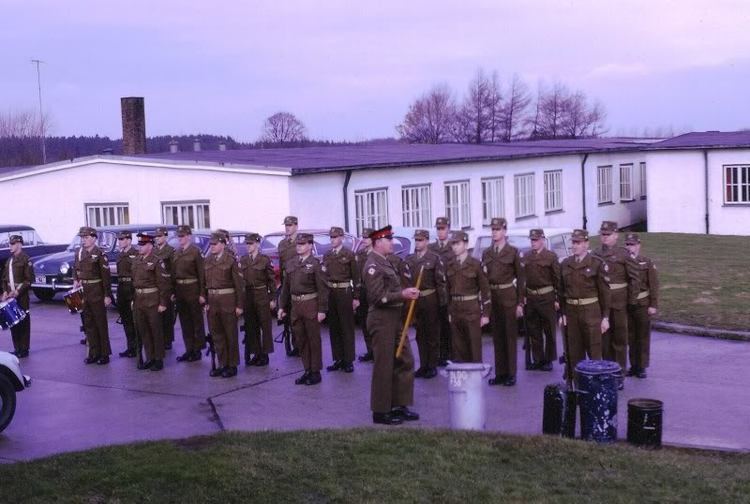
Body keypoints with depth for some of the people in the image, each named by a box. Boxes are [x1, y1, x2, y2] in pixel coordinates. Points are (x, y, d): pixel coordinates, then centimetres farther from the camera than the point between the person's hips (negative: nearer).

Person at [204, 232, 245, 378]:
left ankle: (232, 366, 13)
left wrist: (239, 305, -12)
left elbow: (239, 284, -10)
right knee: (216, 334, 12)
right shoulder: (207, 261, 9)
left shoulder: (231, 260, -8)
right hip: (212, 302, 6)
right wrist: (205, 300, 3)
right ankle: (223, 364, 23)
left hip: (228, 302, -6)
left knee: (230, 335, 4)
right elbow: (205, 282, 11)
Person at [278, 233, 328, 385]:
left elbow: (322, 289, -12)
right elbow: (286, 286, 14)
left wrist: (322, 310, -16)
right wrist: (282, 306, 11)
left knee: (313, 339, 2)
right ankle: (307, 370, 22)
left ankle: (315, 372, 11)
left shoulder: (315, 264, -9)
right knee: (300, 340, 12)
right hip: (295, 305, 6)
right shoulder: (290, 263, 9)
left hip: (310, 305, -6)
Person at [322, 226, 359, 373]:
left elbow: (355, 277, -5)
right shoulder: (327, 255, 11)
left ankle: (348, 361, 6)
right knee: (333, 327, 8)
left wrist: (356, 298, -7)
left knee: (347, 327, 0)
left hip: (344, 293, -5)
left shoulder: (349, 255, -4)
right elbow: (323, 275, 13)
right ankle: (338, 359, 16)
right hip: (330, 293, 5)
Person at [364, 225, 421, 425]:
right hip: (382, 319, -10)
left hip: (395, 318, 10)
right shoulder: (373, 266, -16)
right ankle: (380, 412, 9)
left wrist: (407, 293, 5)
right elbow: (377, 297, -22)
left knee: (405, 362, 12)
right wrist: (402, 294, -23)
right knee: (384, 366, -1)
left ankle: (399, 405, 22)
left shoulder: (386, 262, 14)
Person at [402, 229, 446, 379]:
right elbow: (406, 280, 8)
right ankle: (423, 365, 20)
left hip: (430, 301, -5)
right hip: (414, 301, 5)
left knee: (432, 334, 5)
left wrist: (442, 302, -13)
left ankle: (432, 366, 13)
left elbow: (441, 282, -10)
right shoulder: (409, 259, 8)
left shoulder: (435, 258, -7)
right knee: (420, 335, 11)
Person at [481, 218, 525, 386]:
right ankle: (500, 373, 15)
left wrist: (520, 303, -8)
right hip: (491, 297, 4)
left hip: (508, 297, -4)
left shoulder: (513, 252, -2)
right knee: (497, 337, 8)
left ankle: (510, 374, 8)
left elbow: (520, 279, -3)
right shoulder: (486, 253, 10)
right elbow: (483, 277, 11)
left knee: (510, 336, 2)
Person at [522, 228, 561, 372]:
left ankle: (548, 360, 12)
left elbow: (557, 279, -5)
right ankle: (538, 359, 18)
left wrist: (557, 299, -9)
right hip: (530, 298, 4)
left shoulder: (551, 256, -2)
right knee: (533, 331, 9)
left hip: (547, 298, -4)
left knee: (549, 331, 3)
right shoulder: (526, 257, 11)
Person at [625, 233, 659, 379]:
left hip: (642, 305, -2)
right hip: (626, 305, 3)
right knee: (630, 337, 9)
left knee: (643, 337, 4)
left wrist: (653, 305, -10)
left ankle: (642, 367, 11)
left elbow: (654, 286, -5)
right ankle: (633, 365, 19)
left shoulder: (647, 263, -3)